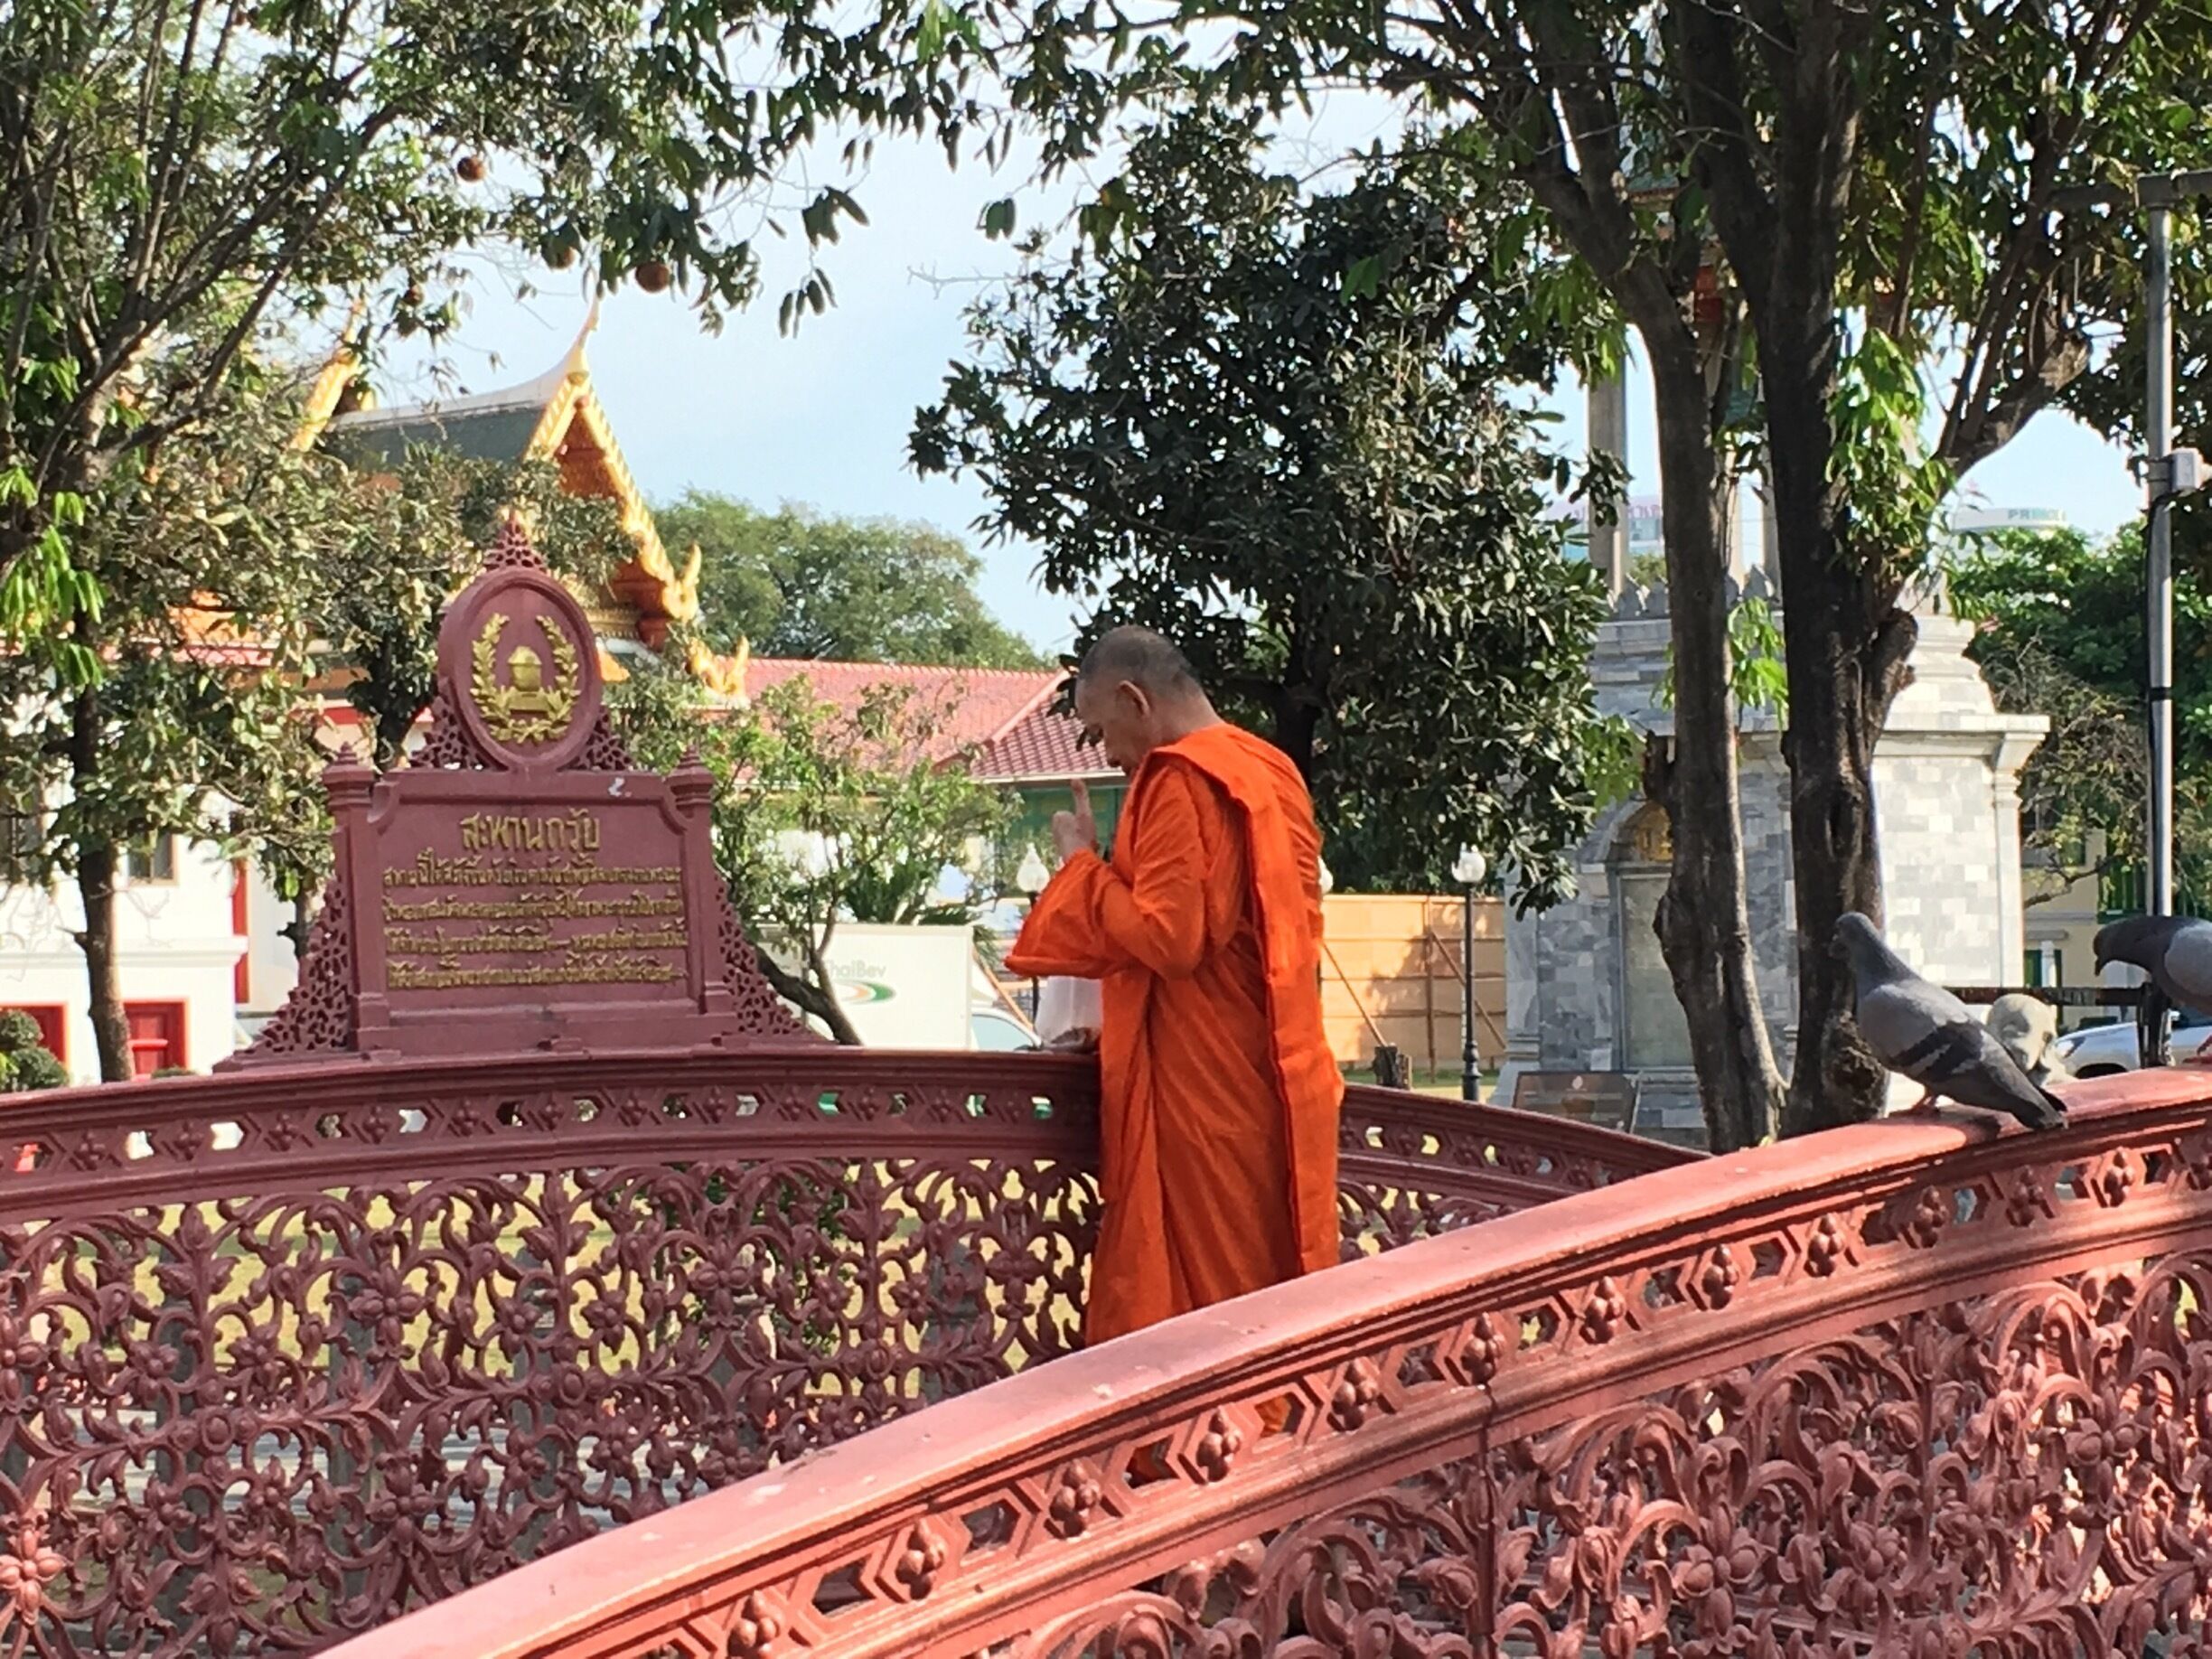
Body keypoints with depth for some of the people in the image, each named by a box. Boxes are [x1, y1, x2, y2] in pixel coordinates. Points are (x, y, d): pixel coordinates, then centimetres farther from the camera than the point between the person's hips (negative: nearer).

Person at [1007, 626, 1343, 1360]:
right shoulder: (1271, 772, 13)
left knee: (1200, 1287, -4)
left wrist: (1083, 864, -7)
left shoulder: (1182, 781, -14)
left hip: (1201, 1081, -9)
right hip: (1275, 1073, 9)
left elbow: (1167, 937, -21)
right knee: (1266, 1284, 11)